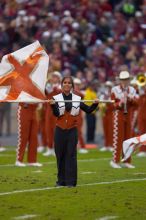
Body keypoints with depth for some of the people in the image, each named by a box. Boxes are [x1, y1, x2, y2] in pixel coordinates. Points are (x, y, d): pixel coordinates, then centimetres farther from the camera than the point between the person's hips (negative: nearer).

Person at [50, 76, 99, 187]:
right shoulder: (57, 98, 0)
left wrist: (95, 104, -10)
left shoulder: (77, 99, 6)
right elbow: (57, 114, -12)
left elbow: (88, 110, 7)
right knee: (60, 155, 5)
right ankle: (61, 180, 15)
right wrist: (53, 105, -30)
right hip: (60, 131, 0)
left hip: (72, 131, 0)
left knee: (71, 155, -4)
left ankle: (71, 181, -3)